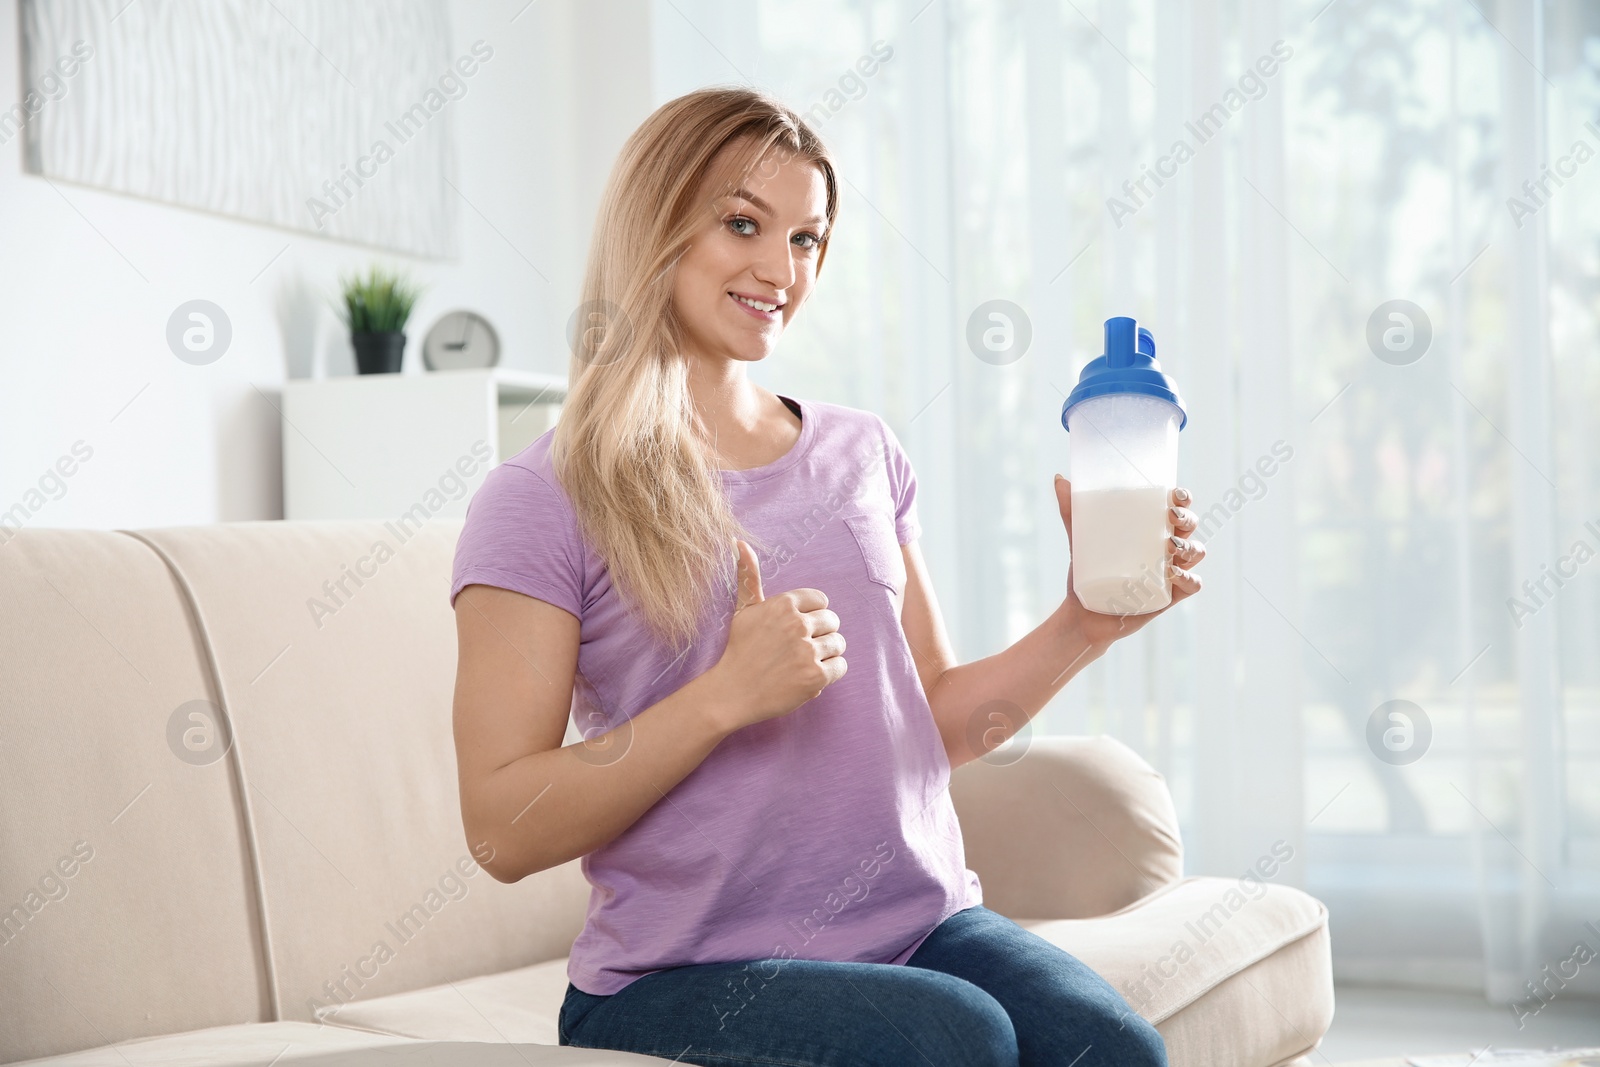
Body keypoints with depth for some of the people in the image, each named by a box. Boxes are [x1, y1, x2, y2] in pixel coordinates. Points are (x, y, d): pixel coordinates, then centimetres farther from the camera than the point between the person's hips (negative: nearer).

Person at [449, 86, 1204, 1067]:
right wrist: (728, 695, -18)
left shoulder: (864, 455, 13)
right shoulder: (540, 504, -3)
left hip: (922, 922, 4)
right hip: (686, 975, -4)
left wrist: (1085, 624, 0)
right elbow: (504, 831, -9)